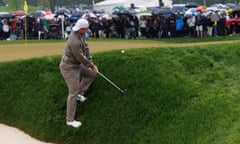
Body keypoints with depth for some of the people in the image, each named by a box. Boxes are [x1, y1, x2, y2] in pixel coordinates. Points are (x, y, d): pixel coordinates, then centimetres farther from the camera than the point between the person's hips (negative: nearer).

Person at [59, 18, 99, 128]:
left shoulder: (79, 33, -5)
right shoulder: (75, 42, -34)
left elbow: (86, 47, 2)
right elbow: (81, 58, -24)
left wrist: (91, 63, -2)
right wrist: (92, 65, -7)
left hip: (76, 65, 10)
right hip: (69, 68, -10)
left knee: (92, 74, 20)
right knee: (73, 93, -7)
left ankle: (80, 93, 21)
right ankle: (70, 120, -1)